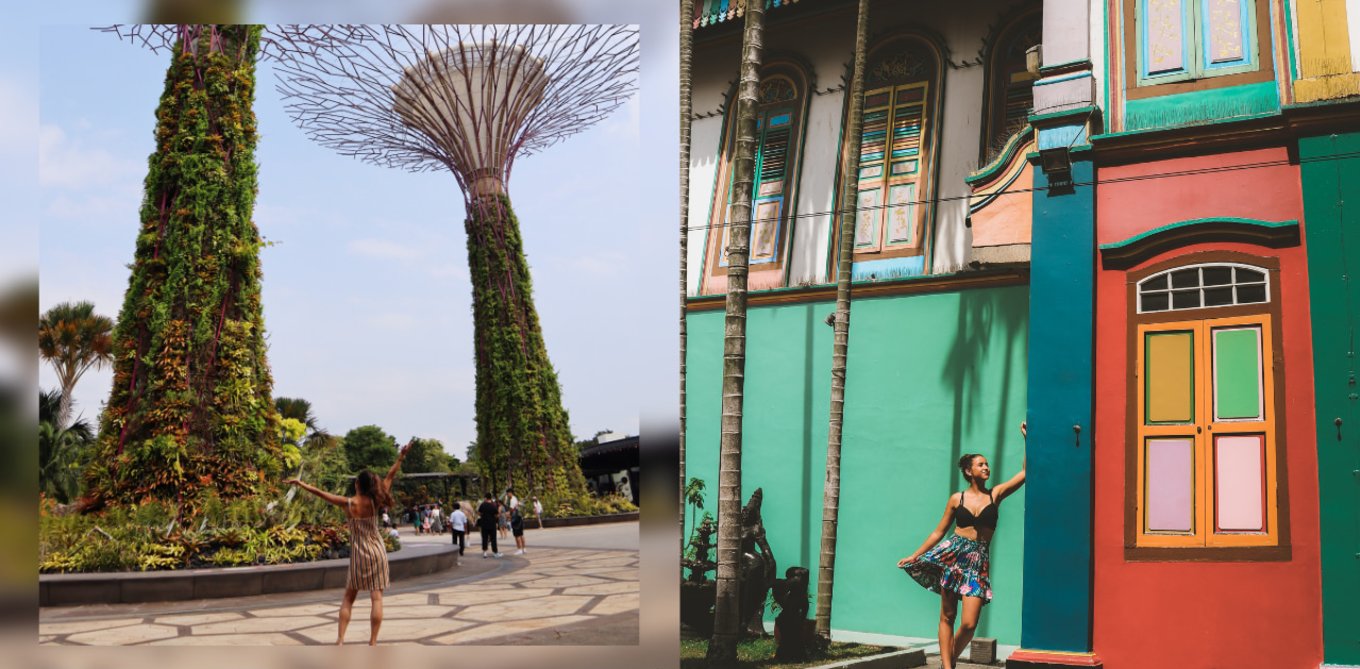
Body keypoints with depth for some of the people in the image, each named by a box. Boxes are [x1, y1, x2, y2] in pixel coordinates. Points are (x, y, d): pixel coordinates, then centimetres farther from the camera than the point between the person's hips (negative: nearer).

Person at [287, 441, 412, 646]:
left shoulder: (348, 503, -9)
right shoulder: (375, 502, -7)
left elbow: (320, 493, -3)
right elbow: (390, 477, 0)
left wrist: (300, 484, 6)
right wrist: (401, 456, 6)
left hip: (358, 555, 0)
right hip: (377, 552, 0)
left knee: (348, 598, 12)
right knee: (376, 598, -1)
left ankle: (340, 639, 4)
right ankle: (373, 642, -5)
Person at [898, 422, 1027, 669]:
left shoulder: (995, 494, 9)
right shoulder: (956, 499, 7)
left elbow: (1024, 473, 2)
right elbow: (939, 531, 11)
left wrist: (1027, 439, -2)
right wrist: (915, 555, 8)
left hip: (978, 560, 0)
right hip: (952, 553, 0)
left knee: (969, 624, -8)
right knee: (947, 616, 0)